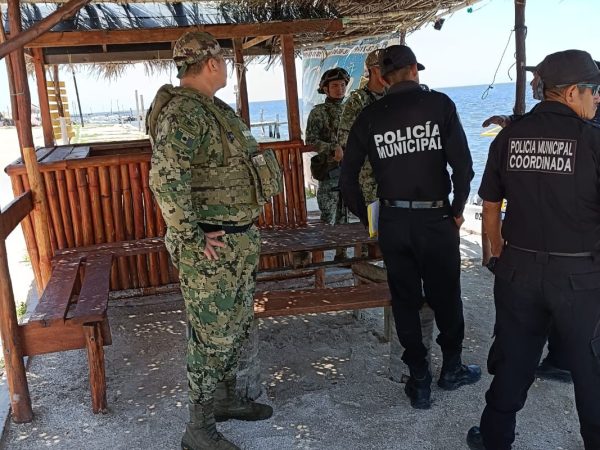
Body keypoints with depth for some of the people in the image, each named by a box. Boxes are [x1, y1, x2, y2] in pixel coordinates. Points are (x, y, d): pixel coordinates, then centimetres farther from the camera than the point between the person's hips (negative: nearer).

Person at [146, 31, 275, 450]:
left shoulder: (216, 108, 13)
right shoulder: (183, 110, -18)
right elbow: (166, 179, -30)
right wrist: (190, 237, -23)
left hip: (241, 239, 10)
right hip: (210, 247, -10)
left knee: (236, 327, 20)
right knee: (212, 336, 0)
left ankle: (226, 399, 38)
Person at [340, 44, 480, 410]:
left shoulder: (369, 116, 3)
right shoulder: (439, 104, -4)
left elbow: (348, 177, 4)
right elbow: (463, 165, -10)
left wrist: (366, 218, 13)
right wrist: (458, 210, 2)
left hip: (392, 222, 2)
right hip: (436, 219, -2)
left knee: (405, 301, 13)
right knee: (446, 297, 16)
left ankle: (420, 383, 21)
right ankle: (452, 369, 35)